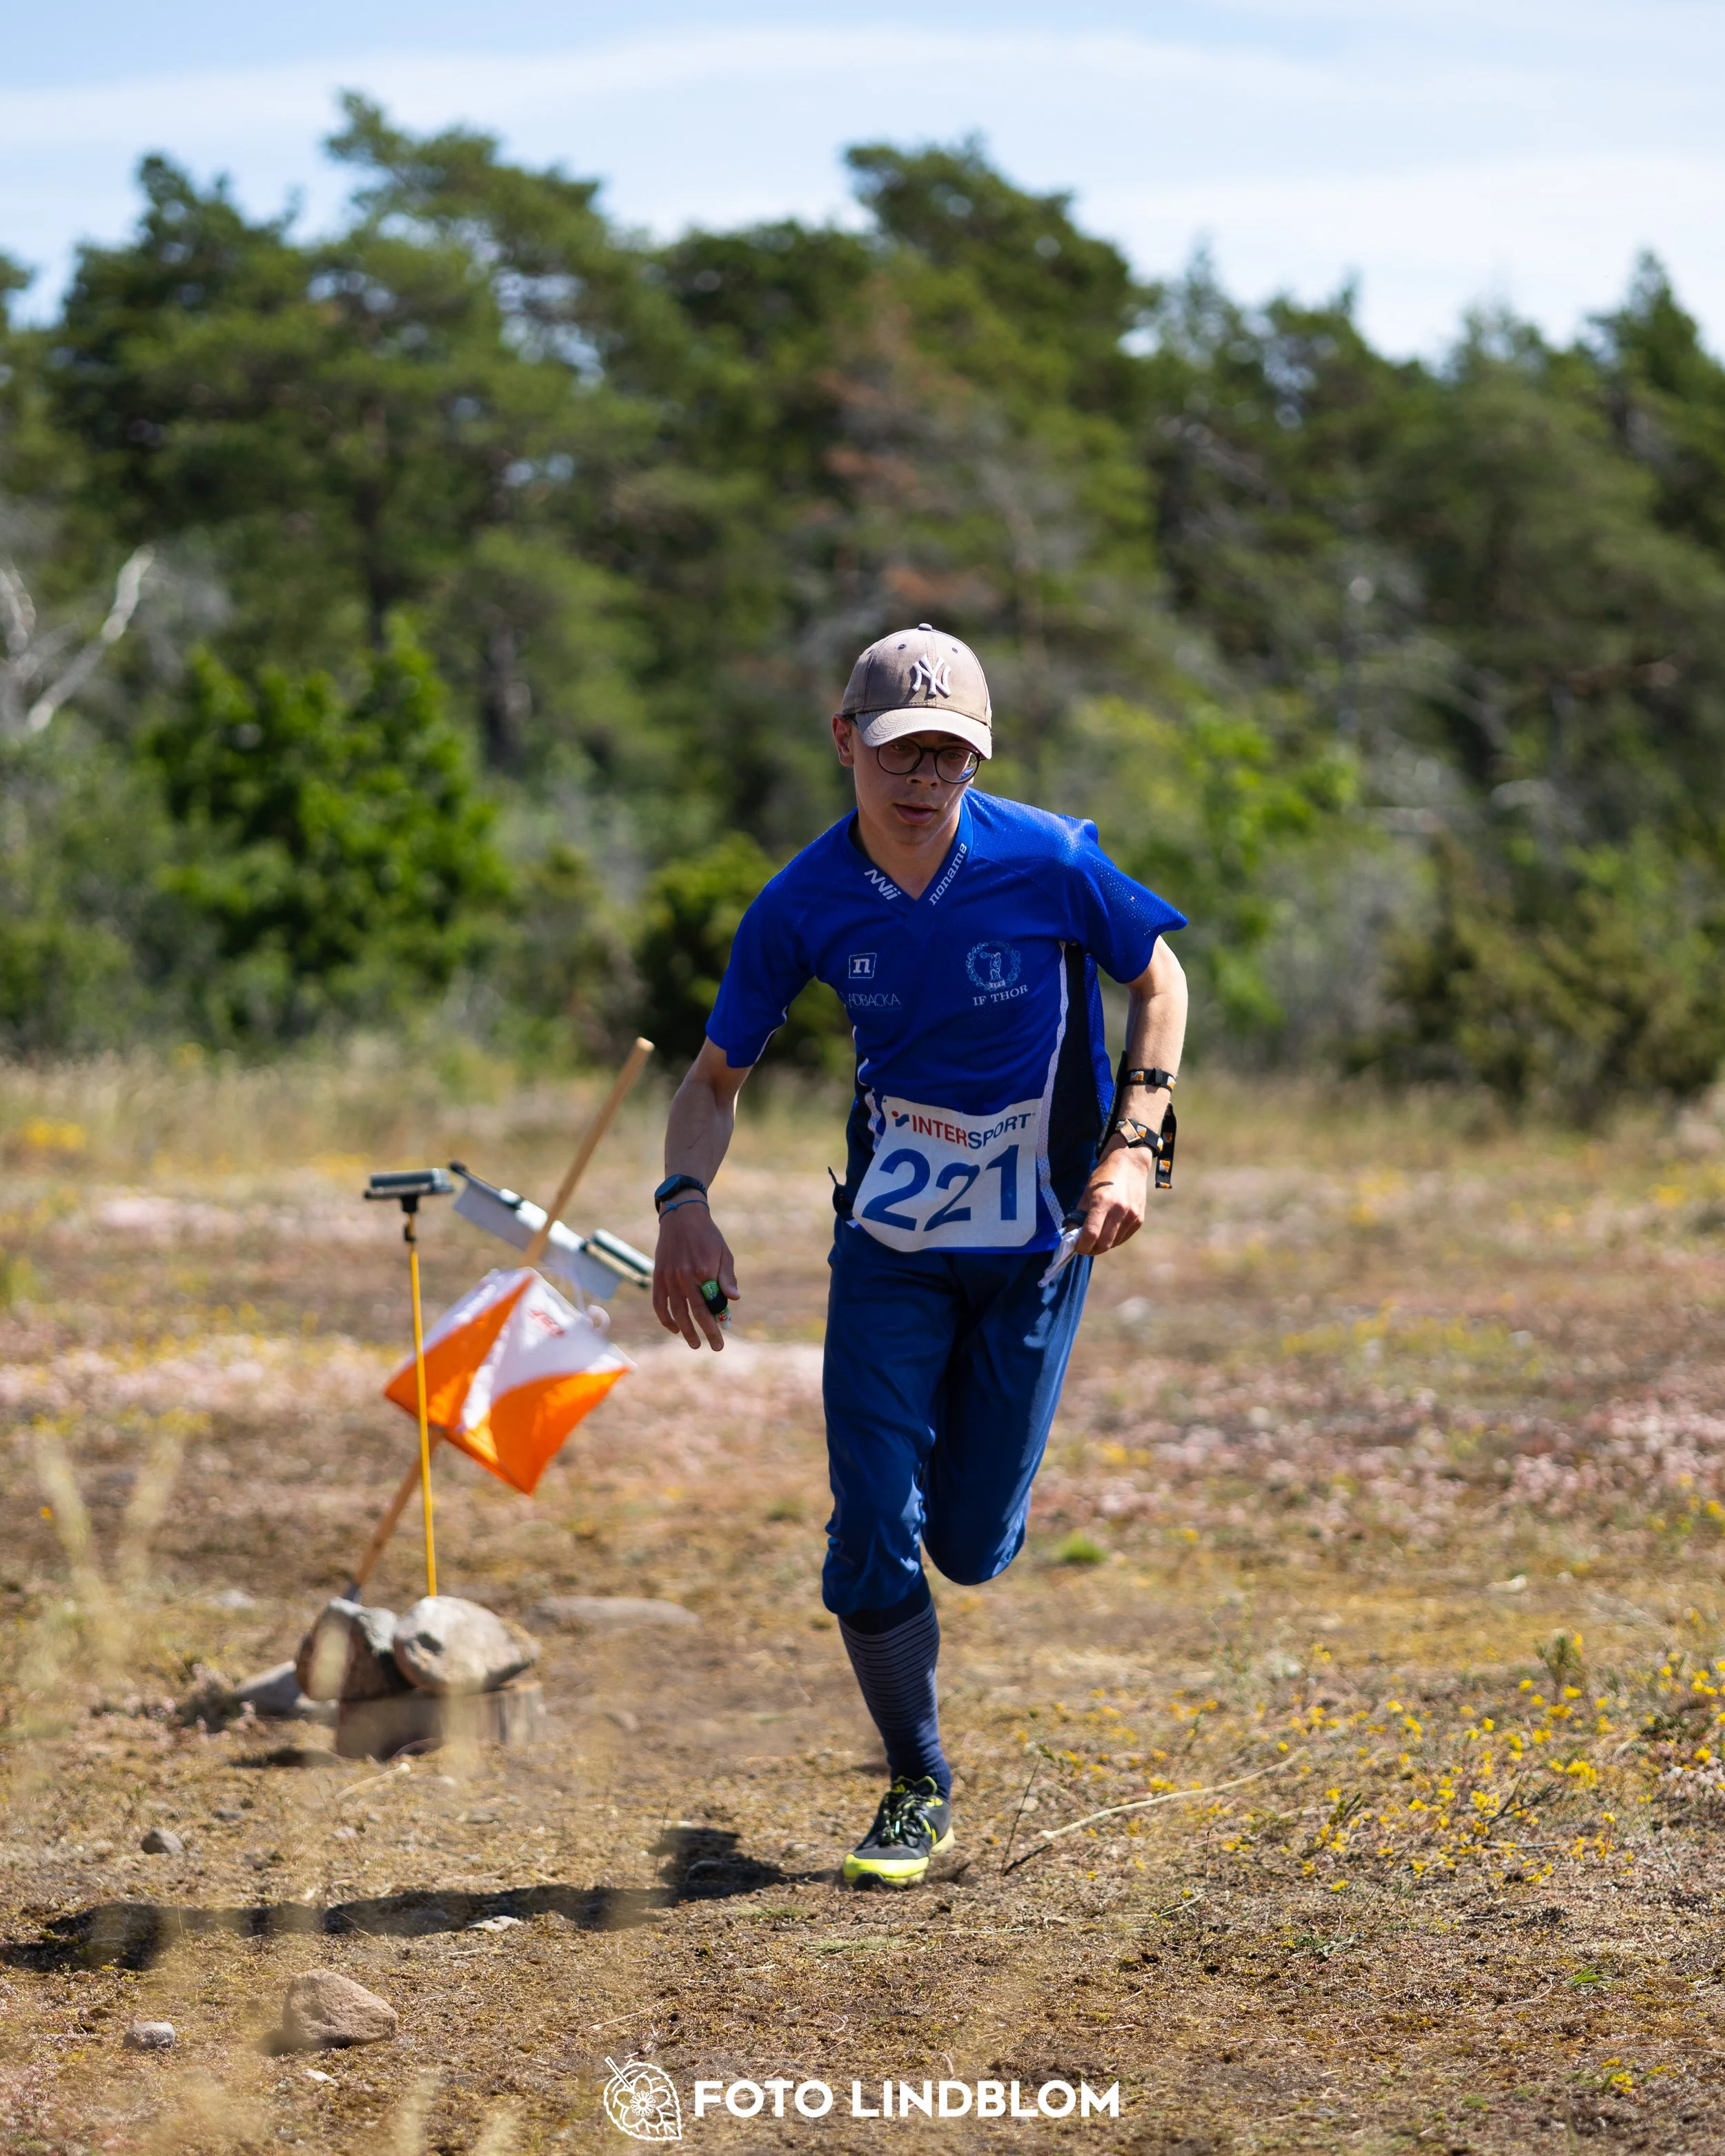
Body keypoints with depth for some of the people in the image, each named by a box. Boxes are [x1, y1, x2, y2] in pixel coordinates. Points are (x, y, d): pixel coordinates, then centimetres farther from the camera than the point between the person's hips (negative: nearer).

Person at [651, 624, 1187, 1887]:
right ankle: (920, 1792, 14)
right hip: (891, 1236, 1)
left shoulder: (1051, 863, -16)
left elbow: (1158, 980, 0)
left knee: (973, 1544, 3)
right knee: (874, 1537, -7)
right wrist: (686, 1200, -20)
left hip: (1039, 1233, -1)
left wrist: (1135, 1145, -12)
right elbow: (717, 1075, -1)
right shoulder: (806, 905, -11)